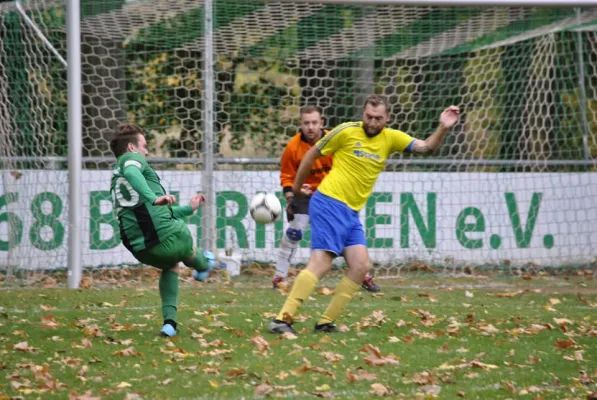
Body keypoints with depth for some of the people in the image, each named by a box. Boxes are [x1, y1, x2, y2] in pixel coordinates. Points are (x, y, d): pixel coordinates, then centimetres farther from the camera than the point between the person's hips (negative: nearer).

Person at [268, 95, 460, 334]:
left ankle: (326, 322, 4)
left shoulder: (391, 138, 8)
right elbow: (312, 154, 5)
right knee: (321, 263, -17)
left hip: (351, 212, 7)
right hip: (329, 204, -7)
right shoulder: (347, 132, -6)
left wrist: (443, 129, -18)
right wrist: (297, 187, 13)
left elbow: (425, 147, -1)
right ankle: (282, 320, -20)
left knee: (360, 266, -3)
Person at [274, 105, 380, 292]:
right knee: (294, 232, -15)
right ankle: (279, 276, -4)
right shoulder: (293, 146, -17)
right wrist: (290, 199, -16)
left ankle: (363, 277, 12)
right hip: (305, 193, -1)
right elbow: (287, 176, -5)